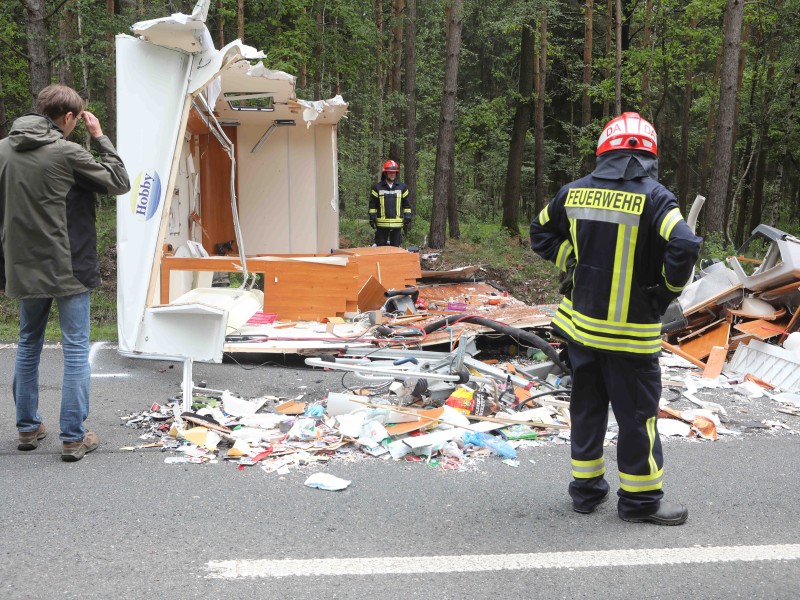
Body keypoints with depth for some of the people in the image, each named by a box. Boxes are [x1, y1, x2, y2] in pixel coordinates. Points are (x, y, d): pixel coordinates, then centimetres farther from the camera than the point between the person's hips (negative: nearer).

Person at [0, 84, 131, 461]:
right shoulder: (67, 153, -14)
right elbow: (119, 183, -3)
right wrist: (100, 138, 3)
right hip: (68, 270, -5)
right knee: (76, 349, 1)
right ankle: (74, 438, 1)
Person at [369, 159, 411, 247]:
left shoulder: (402, 187, 8)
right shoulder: (377, 187, 3)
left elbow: (407, 204, 11)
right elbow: (372, 204, 5)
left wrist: (408, 218, 5)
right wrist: (372, 217, -1)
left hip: (397, 223, 1)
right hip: (382, 223, -1)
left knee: (395, 246, 6)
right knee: (381, 246, 3)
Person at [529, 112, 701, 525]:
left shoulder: (574, 193, 2)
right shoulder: (653, 197, -14)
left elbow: (541, 234, 14)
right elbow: (684, 248, -25)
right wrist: (667, 289, -8)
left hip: (579, 324, 5)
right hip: (630, 331, -5)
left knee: (586, 407, 17)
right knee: (637, 414, 5)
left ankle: (586, 488, 26)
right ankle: (640, 500, 14)